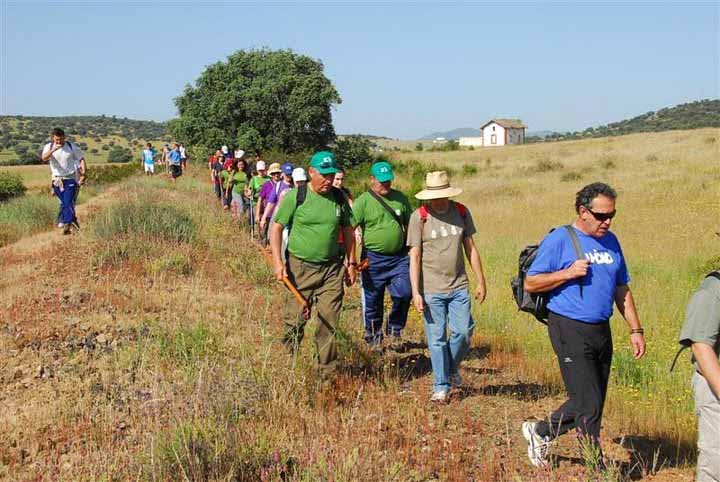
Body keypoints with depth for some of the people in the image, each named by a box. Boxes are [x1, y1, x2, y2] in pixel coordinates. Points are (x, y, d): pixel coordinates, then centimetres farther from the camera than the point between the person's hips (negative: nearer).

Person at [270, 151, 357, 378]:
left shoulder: (338, 198, 6)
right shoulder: (296, 196, -7)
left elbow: (348, 230, 16)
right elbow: (276, 227, -5)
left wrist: (352, 263, 13)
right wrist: (278, 261, -12)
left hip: (332, 268, 3)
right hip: (300, 267, -3)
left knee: (329, 321, 2)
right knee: (296, 319, 2)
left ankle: (327, 371, 11)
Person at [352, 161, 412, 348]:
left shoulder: (401, 198, 7)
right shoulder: (363, 201, -6)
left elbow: (410, 226, 17)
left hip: (399, 257, 3)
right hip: (373, 259, -3)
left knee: (404, 293, -8)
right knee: (373, 301, 7)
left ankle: (394, 329, 16)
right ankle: (374, 337, 26)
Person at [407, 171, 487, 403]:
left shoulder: (461, 212, 5)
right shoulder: (419, 217, -5)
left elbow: (470, 248, 11)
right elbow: (414, 257, -5)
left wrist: (481, 281, 11)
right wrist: (415, 292, -10)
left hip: (459, 286, 3)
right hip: (431, 289, -2)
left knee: (463, 331, -2)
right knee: (437, 338, 2)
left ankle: (452, 368, 27)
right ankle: (441, 387, 15)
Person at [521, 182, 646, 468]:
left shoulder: (611, 242, 13)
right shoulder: (559, 240, -7)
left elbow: (622, 290, 18)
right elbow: (530, 283, -7)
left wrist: (635, 330, 14)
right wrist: (568, 273, -17)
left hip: (602, 331, 7)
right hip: (570, 330, -7)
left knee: (588, 402, 13)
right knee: (589, 404, -6)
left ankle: (540, 432, 34)